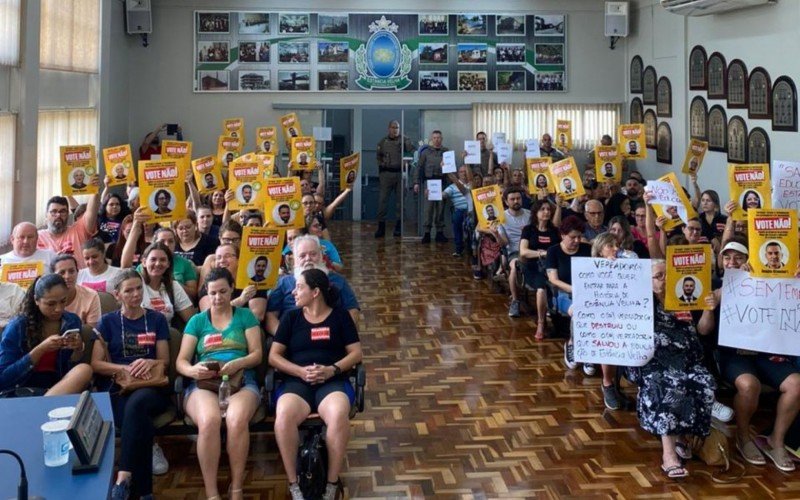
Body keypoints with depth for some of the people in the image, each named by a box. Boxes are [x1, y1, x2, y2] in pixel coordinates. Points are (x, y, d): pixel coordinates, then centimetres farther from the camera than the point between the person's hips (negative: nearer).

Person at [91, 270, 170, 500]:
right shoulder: (107, 322, 13)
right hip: (120, 389, 0)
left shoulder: (157, 320, 15)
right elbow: (96, 364, 5)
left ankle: (124, 479, -42)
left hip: (153, 388, 0)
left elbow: (165, 362, 13)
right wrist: (127, 368, -11)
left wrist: (149, 363, -11)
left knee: (137, 403, -39)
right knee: (141, 420, -37)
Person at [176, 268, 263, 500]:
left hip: (241, 381, 0)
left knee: (237, 419, -37)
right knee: (209, 420, -36)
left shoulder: (245, 316, 17)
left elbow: (257, 354, 7)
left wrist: (236, 363, -15)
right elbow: (181, 361, 11)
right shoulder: (197, 321, 19)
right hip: (203, 383, 1)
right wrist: (192, 370, -14)